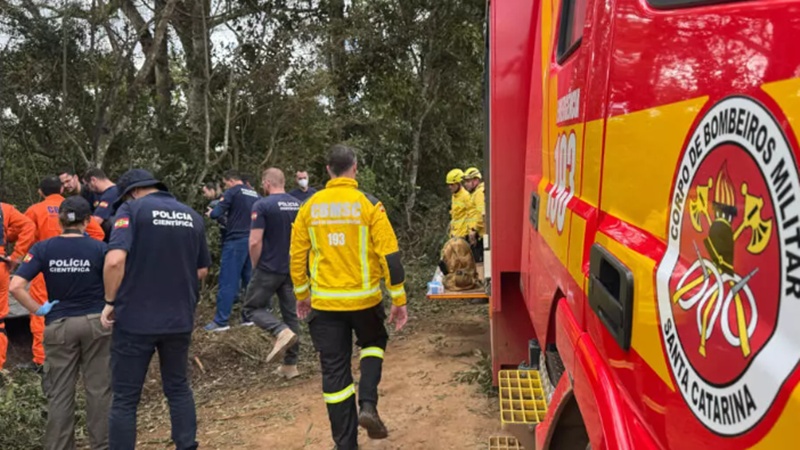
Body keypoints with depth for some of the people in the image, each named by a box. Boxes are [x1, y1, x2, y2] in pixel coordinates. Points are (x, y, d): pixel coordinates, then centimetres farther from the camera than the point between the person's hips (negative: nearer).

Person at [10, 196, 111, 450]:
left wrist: (38, 310, -2)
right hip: (95, 323, -1)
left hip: (59, 326, 1)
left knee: (60, 392, 11)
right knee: (98, 388, 9)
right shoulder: (99, 248, -8)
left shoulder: (43, 248, -5)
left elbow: (15, 286, -12)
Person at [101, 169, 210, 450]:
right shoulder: (192, 216, 9)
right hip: (180, 318, 5)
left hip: (135, 319, -5)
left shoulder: (131, 209, -7)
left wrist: (111, 302, -8)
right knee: (178, 388, 20)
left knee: (125, 399, 7)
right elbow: (202, 270, 14)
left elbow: (115, 260, -20)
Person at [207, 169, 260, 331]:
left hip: (235, 241, -7)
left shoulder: (232, 192, -7)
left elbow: (216, 214, -13)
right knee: (250, 280, 12)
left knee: (228, 282, -5)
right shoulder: (255, 195, 13)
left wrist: (212, 212, 10)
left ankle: (221, 321, -4)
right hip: (252, 241, 7)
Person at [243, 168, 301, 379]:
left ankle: (282, 331, -16)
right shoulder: (298, 205, 6)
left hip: (269, 269, -6)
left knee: (253, 308, 9)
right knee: (291, 313, 11)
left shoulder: (262, 205, -12)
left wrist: (256, 266, -1)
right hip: (293, 269, 6)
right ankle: (290, 365, 15)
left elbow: (255, 242, -17)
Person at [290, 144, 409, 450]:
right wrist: (399, 300, -2)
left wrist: (302, 294, 20)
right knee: (374, 344, 27)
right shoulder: (369, 204, -7)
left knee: (334, 371, 10)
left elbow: (297, 255, 6)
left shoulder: (310, 206, 1)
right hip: (363, 298, -1)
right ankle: (367, 405, 9)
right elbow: (389, 255, -10)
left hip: (324, 301, 2)